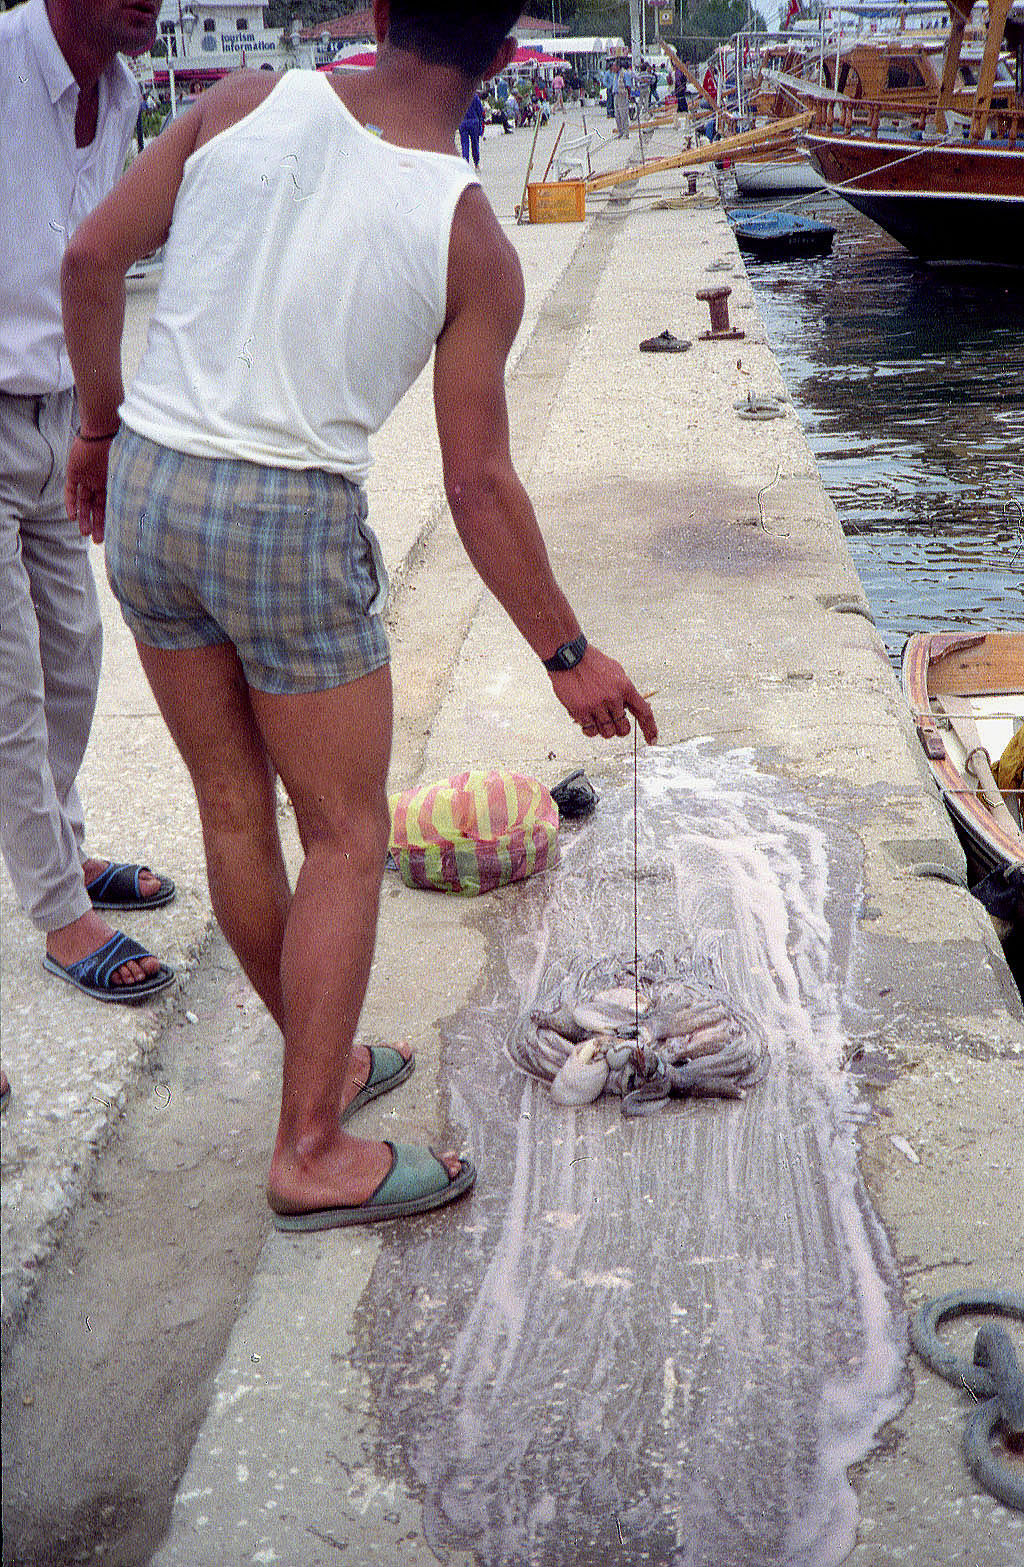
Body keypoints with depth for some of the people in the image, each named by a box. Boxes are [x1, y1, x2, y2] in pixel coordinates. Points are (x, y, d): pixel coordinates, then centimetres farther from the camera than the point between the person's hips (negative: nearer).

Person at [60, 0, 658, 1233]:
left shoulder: (246, 104, 1)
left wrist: (101, 425, 18)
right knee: (345, 837, 8)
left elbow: (91, 261, 3)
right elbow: (477, 484, -7)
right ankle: (311, 1153, 12)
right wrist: (567, 655, 4)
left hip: (147, 487, 5)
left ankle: (323, 1062, 35)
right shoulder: (470, 240, -7)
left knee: (233, 812, 16)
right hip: (294, 526, -5)